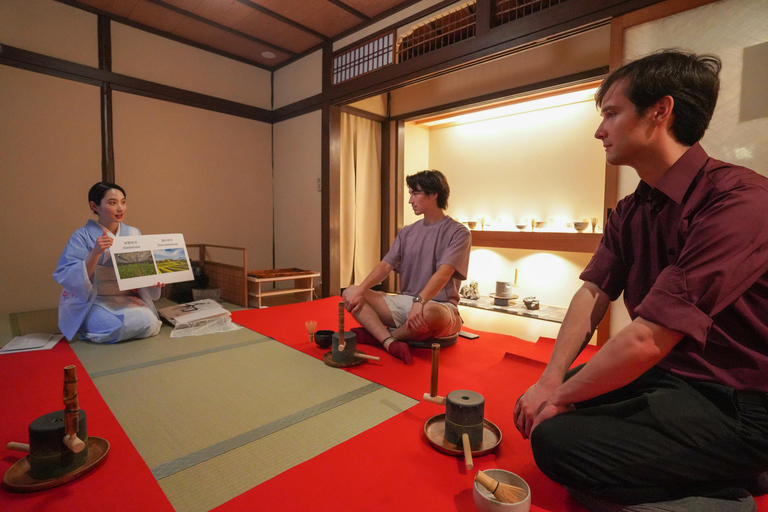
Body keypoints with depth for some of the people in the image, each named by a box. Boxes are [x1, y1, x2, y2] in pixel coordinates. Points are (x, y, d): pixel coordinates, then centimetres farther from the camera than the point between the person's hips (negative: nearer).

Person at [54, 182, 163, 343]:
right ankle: (90, 326, 5)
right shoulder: (82, 236, -8)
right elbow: (68, 278, -16)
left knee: (150, 322, -23)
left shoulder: (134, 234, 4)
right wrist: (95, 252, -30)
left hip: (127, 299, 4)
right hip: (93, 302, -4)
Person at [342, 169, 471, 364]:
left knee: (429, 312, -42)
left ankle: (377, 334, -14)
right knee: (350, 293, -9)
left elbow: (443, 273, -19)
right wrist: (360, 289, -12)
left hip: (440, 305, -5)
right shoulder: (407, 232, 14)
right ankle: (391, 343, -28)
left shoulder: (458, 232, -4)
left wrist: (420, 301, -35)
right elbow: (385, 265, 4)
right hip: (404, 302, 6)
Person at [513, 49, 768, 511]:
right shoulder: (630, 211, 4)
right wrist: (552, 380, -17)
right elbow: (594, 291, -4)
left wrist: (560, 397, -17)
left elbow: (649, 338, -30)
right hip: (661, 377, 8)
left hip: (730, 406, -8)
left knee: (556, 439, -21)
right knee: (541, 405, 9)